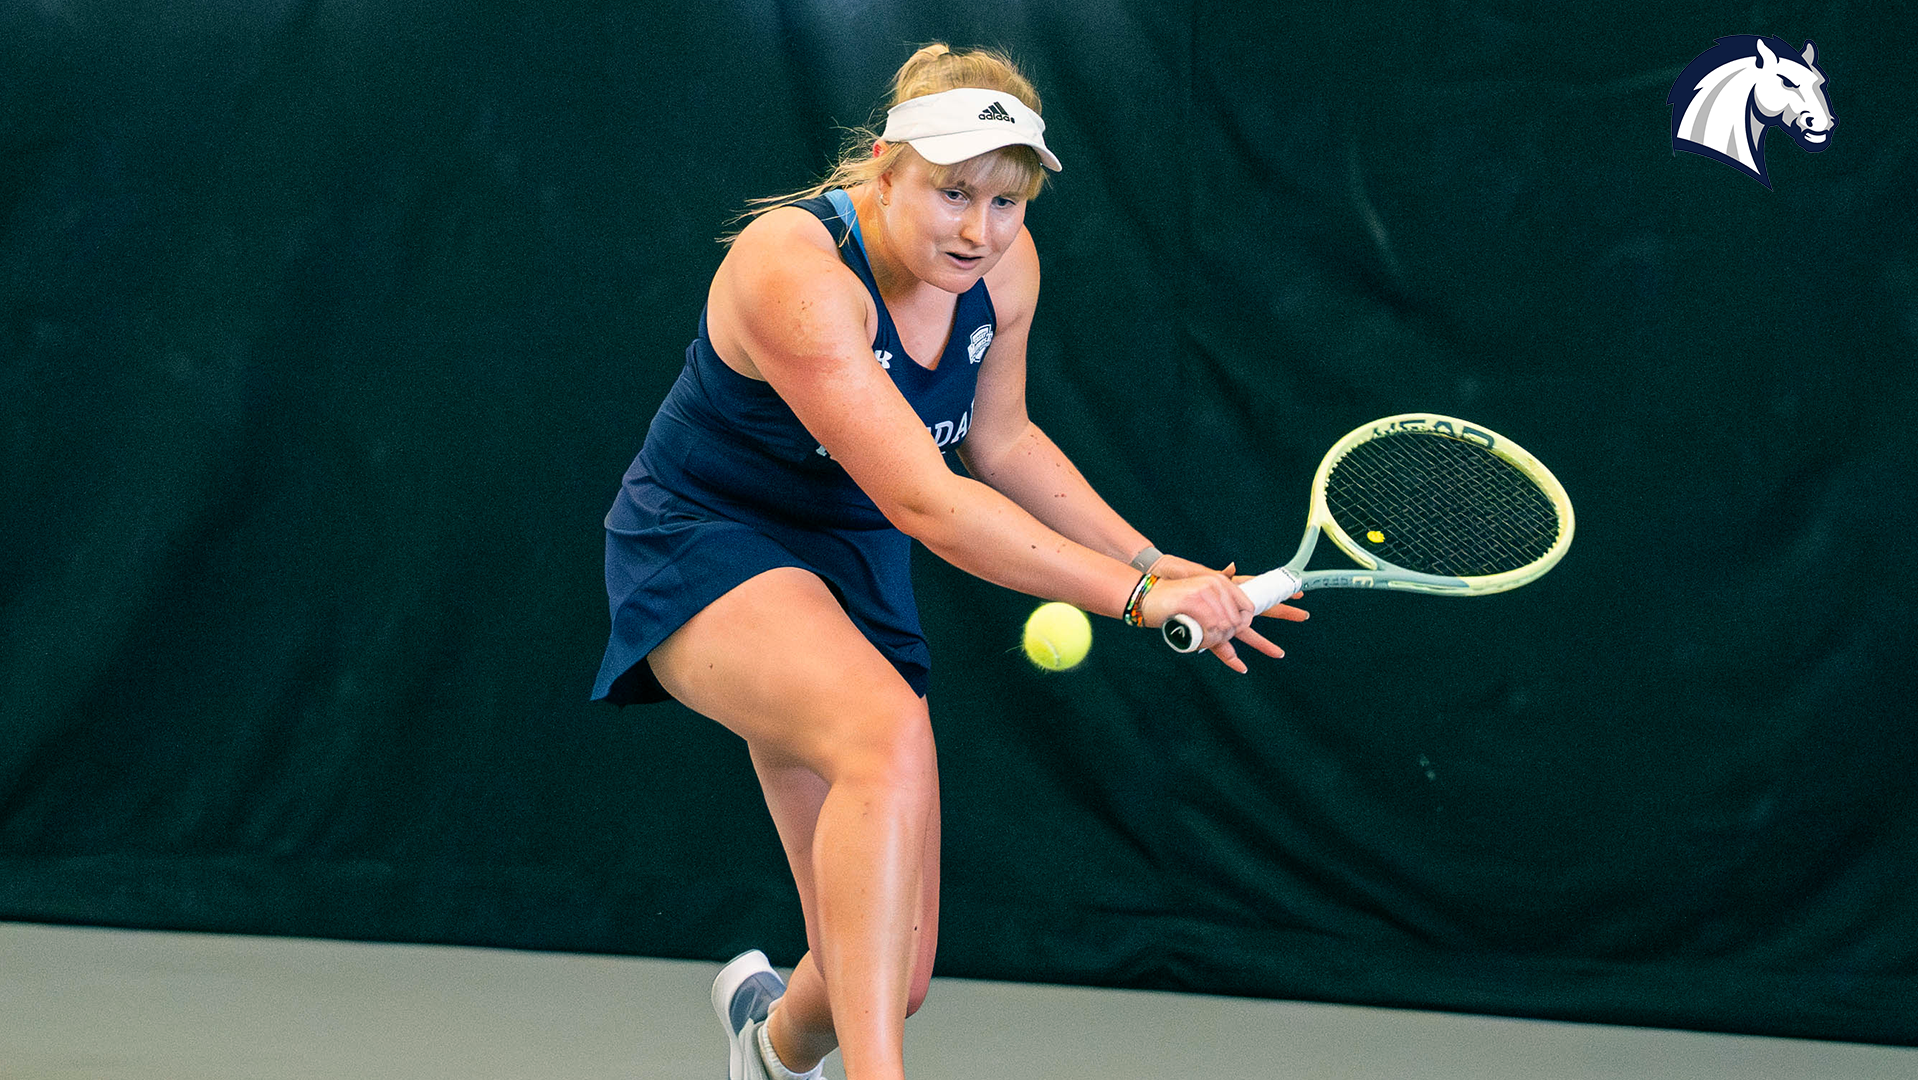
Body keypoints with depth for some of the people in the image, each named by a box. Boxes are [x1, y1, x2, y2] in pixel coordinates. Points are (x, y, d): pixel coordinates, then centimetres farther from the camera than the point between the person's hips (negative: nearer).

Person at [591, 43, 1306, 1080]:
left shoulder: (1003, 266, -6)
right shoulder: (794, 269, -29)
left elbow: (999, 443, 12)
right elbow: (924, 502, -33)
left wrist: (1159, 563, 2)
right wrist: (1135, 595, -32)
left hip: (849, 565, 7)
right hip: (701, 549, -7)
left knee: (892, 976, 3)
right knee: (888, 732, -40)